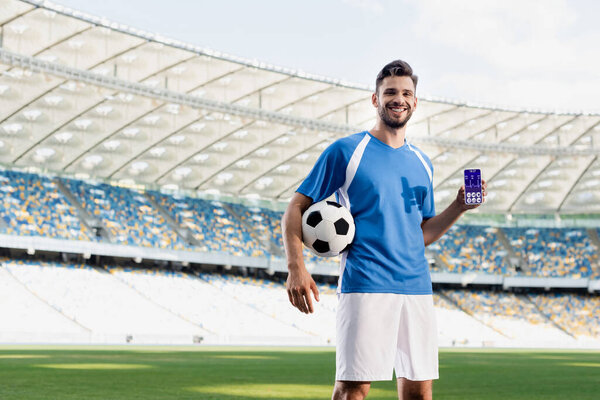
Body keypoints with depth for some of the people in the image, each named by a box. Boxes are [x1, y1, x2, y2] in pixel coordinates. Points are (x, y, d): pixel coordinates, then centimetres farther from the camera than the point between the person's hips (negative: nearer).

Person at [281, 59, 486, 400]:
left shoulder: (422, 163, 18)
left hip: (417, 288, 5)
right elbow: (296, 210, 0)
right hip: (365, 285, -5)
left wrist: (459, 207, 7)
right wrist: (296, 268, -13)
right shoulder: (346, 151, 1)